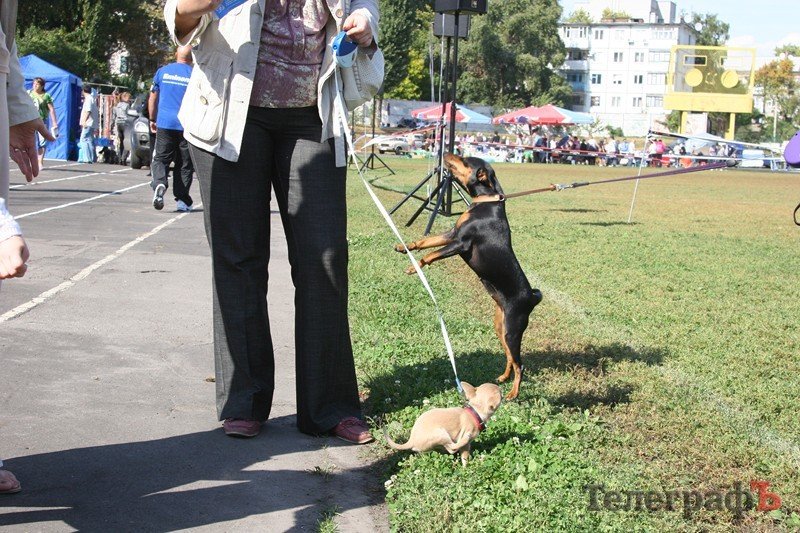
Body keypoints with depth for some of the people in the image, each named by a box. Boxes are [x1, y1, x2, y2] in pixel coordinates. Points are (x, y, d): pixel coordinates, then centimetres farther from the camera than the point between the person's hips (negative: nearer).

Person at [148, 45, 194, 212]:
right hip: (187, 126, -1)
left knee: (160, 159, 6)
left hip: (164, 124, 1)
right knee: (184, 164, 7)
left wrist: (152, 120, 22)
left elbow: (152, 99, 12)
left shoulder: (162, 71, 7)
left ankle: (159, 184, -22)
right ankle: (182, 200, 6)